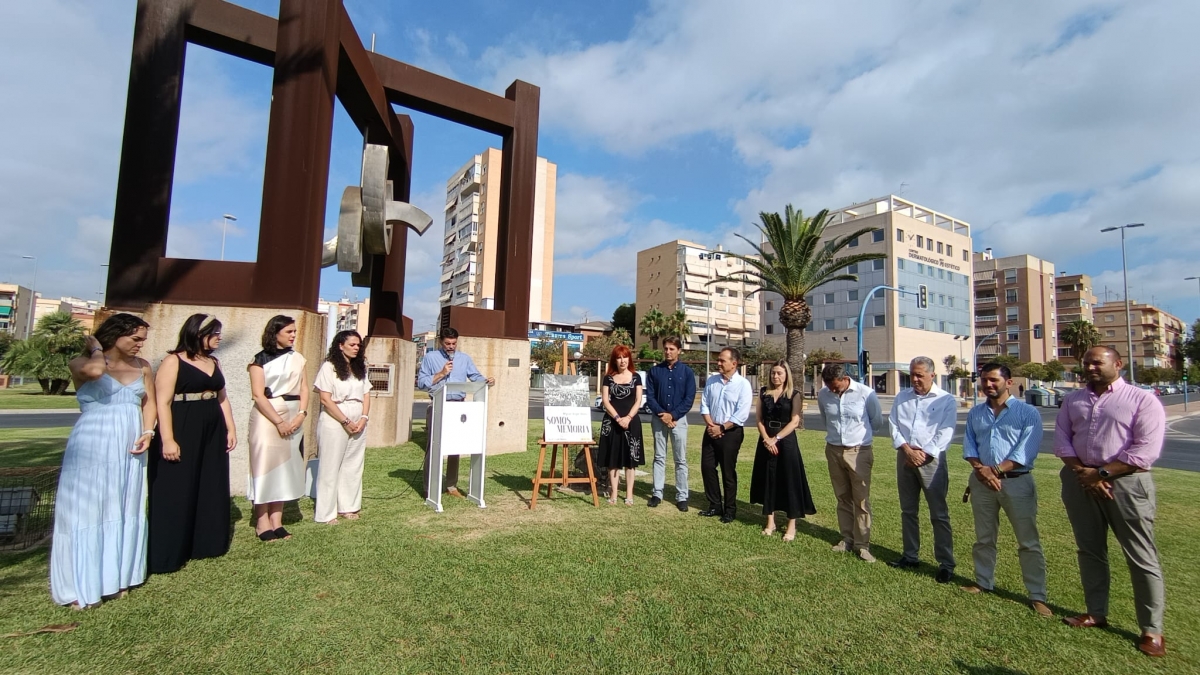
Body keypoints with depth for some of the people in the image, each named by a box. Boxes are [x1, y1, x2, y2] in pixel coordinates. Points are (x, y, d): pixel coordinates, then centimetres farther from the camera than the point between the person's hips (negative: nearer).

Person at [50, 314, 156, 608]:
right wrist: (96, 349, -10)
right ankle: (81, 585, 12)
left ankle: (117, 577, 21)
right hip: (92, 447, -4)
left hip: (129, 449, 4)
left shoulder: (142, 367, 8)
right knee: (86, 511, 1)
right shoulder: (82, 363, -5)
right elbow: (96, 370, -29)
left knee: (124, 511, 10)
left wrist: (147, 432, -5)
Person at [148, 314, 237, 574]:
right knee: (176, 494, 1)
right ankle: (167, 555, 13)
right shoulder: (173, 361, -8)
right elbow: (163, 402, -14)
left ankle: (204, 544, 25)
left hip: (212, 435, 7)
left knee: (211, 490, 12)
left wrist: (230, 429, 10)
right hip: (182, 435, -7)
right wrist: (167, 439, -20)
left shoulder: (213, 363, 13)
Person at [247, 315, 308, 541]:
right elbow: (258, 395, -10)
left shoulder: (297, 358, 10)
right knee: (266, 465, -3)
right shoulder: (261, 360, -4)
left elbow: (304, 389, 8)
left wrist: (301, 415, -7)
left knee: (286, 467, 6)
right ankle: (262, 523, 7)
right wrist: (279, 422, -14)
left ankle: (277, 521, 14)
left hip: (293, 418, 5)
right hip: (267, 418, -5)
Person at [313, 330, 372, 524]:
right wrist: (346, 421, -13)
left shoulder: (360, 367, 13)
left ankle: (348, 507, 20)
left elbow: (366, 395, 11)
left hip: (358, 423, 6)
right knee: (330, 467, 2)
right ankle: (326, 513, 11)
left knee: (353, 467, 9)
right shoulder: (329, 367, -5)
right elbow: (325, 399, -11)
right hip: (334, 422, -6)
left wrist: (363, 418, -5)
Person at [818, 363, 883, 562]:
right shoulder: (823, 394, -3)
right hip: (834, 451, 3)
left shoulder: (866, 393, -13)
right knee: (842, 498, 13)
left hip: (859, 452, -3)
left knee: (861, 500, 2)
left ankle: (862, 544, 12)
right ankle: (847, 538, 25)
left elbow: (877, 422, 4)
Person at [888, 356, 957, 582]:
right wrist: (908, 450, -9)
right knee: (908, 511, 12)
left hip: (931, 459, -4)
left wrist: (923, 454, -13)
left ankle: (946, 563, 10)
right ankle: (910, 556, 24)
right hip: (905, 457, 4)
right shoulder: (901, 397, 10)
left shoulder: (946, 400, -2)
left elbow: (945, 433, -8)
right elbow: (893, 425, 4)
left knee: (939, 514, 0)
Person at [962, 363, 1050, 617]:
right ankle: (983, 582, 28)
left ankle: (1037, 595, 15)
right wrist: (979, 468, -11)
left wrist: (996, 470, -18)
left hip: (1016, 482, -4)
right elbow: (969, 443, 6)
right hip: (981, 482, 4)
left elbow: (1026, 451, -13)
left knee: (1028, 541, 3)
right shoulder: (975, 413, 10)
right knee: (984, 537, 14)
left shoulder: (1027, 412, -5)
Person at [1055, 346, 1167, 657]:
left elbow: (1146, 450, -11)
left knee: (1141, 557, 2)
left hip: (1126, 482, -4)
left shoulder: (1143, 400, -4)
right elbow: (1061, 438, 7)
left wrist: (1101, 473, -14)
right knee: (1089, 550, 13)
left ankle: (1151, 629, 14)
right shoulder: (1073, 400, 11)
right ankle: (1096, 613, 26)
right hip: (1080, 481, 5)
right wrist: (1080, 471, -7)